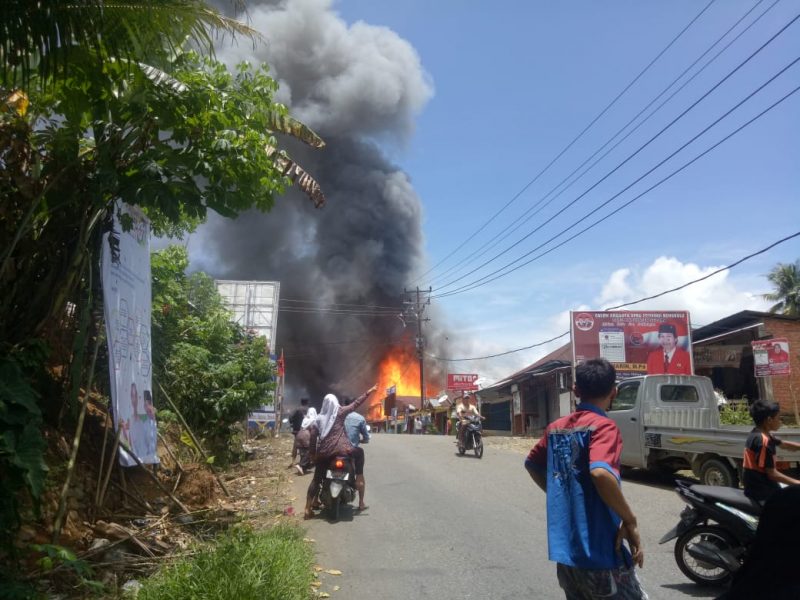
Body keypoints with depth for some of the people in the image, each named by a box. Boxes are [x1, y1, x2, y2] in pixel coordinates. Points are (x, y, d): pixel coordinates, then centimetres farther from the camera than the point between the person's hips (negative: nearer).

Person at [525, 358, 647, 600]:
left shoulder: (555, 427, 8)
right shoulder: (603, 426, -13)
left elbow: (531, 464, 23)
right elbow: (601, 473, -31)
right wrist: (630, 521, -20)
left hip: (563, 549, 7)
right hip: (597, 550, -7)